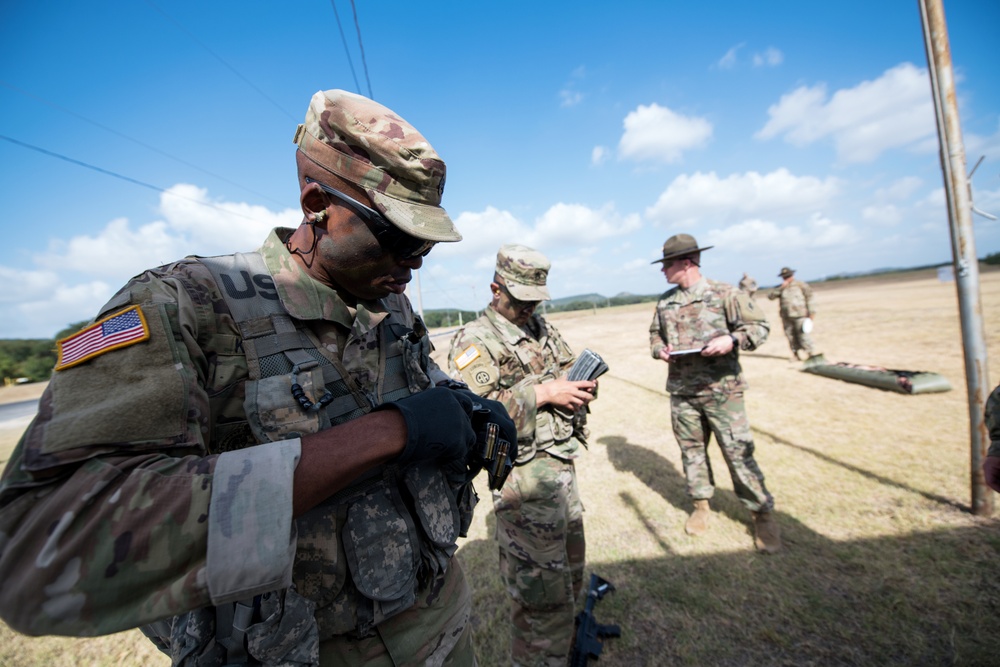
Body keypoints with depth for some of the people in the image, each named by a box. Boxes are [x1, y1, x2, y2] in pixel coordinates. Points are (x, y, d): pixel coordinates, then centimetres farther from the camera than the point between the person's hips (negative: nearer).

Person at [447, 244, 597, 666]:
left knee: (571, 570, 27)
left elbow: (568, 368, 19)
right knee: (542, 594, 5)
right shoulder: (473, 342, -14)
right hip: (526, 478, -8)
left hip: (563, 466, 9)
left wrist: (583, 384, -4)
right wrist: (543, 393, -25)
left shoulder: (544, 329, 10)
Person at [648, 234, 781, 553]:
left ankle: (762, 514, 23)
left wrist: (731, 339, -22)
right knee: (691, 450, 14)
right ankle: (701, 505, 32)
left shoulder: (724, 293, -6)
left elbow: (759, 326, -4)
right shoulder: (665, 301, 8)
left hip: (722, 389, -4)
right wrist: (659, 349, -3)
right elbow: (655, 333, 18)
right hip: (681, 392, 4)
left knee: (738, 452, 2)